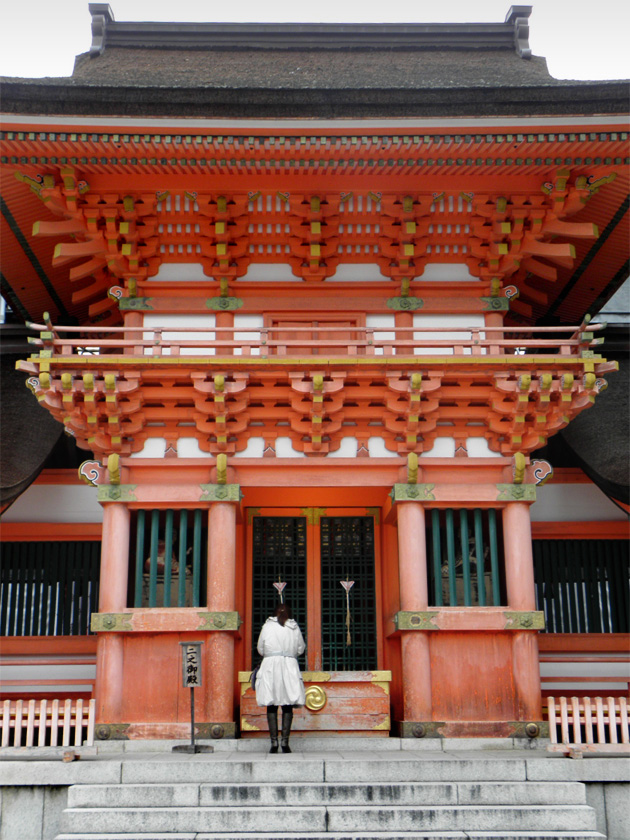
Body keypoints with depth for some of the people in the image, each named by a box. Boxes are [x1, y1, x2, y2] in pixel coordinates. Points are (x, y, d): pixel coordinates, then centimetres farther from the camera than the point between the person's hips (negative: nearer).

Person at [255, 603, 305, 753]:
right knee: (288, 707, 5)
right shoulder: (295, 628, 6)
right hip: (289, 666, 0)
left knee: (271, 706, 3)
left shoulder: (267, 626, 3)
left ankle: (274, 742, 0)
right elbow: (300, 649, 14)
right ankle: (285, 741, -2)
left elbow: (260, 649, 10)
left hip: (270, 665, 0)